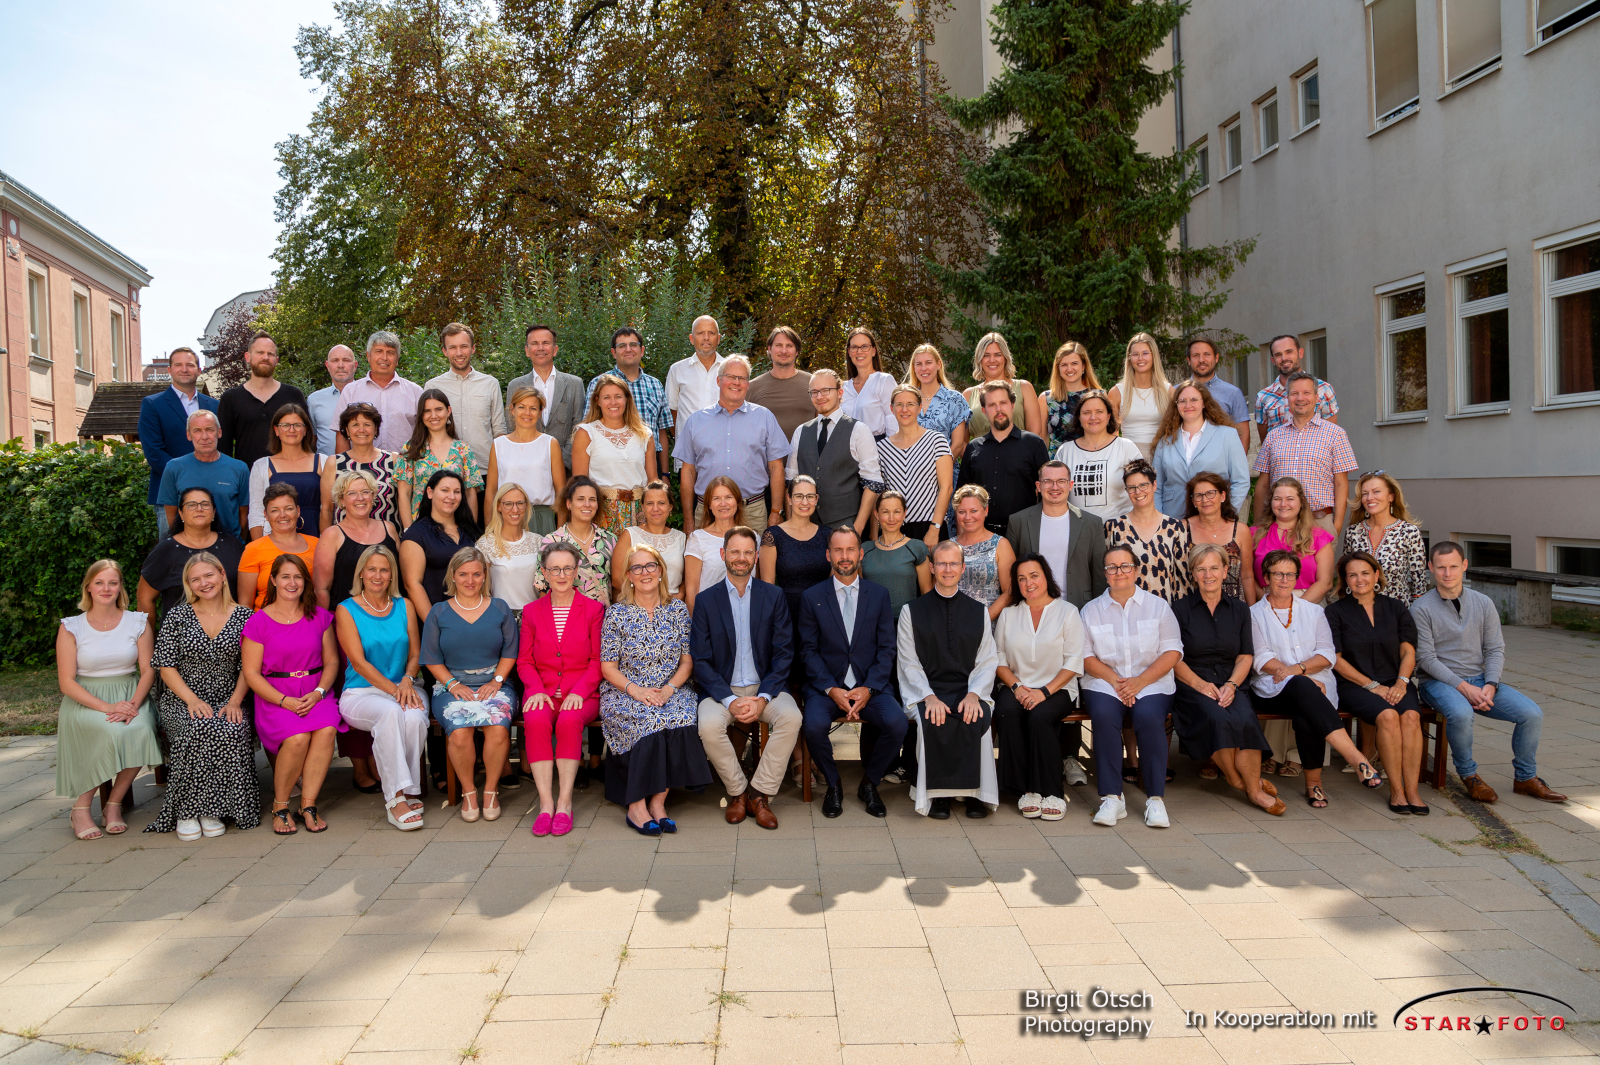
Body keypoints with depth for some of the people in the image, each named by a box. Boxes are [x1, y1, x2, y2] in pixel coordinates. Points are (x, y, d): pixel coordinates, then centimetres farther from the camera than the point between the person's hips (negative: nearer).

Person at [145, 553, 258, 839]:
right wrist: (192, 700, -14)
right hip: (182, 700, -1)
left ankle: (213, 810, -18)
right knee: (200, 728, -34)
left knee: (232, 730, -32)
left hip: (226, 700, 1)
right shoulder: (178, 616, 5)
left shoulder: (243, 616, 7)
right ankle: (186, 812, -20)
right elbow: (165, 665, 0)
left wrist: (235, 701, -10)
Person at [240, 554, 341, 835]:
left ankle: (308, 805, -18)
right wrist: (285, 701, -14)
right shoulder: (258, 622, 1)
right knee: (297, 737, -31)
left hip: (315, 693, 3)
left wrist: (318, 692, -8)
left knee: (326, 730, -30)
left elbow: (332, 661, 11)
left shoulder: (319, 617, 11)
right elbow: (251, 673, -2)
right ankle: (280, 806, -8)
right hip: (274, 696, -2)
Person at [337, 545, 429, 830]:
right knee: (391, 711, -37)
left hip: (403, 688, 3)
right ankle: (396, 799, -33)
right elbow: (359, 662, -7)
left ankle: (406, 791, -15)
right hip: (361, 693, -3)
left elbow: (415, 653, 11)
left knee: (414, 718, -33)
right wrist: (393, 690, -18)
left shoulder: (403, 607, 13)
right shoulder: (346, 610, 2)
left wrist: (407, 681, -12)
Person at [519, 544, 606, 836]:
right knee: (536, 721, -32)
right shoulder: (531, 611, 13)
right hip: (542, 692, 2)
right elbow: (524, 661, 11)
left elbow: (598, 661, 3)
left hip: (581, 694, -1)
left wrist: (578, 692, -13)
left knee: (569, 721, -34)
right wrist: (536, 689, -9)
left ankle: (565, 802, -26)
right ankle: (546, 802, -28)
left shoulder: (593, 609, 7)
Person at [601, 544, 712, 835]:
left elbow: (687, 661, 5)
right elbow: (608, 667, -1)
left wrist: (669, 688, -13)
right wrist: (635, 690, -17)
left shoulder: (678, 610, 8)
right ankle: (636, 806, -22)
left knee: (682, 716, -30)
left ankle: (658, 801, -21)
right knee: (647, 720, -32)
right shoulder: (617, 613, 2)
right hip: (625, 694, -2)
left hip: (671, 692, 2)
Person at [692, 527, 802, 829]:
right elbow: (701, 660, -2)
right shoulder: (706, 600, 3)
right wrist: (730, 700, -16)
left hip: (765, 687, 1)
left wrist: (762, 698, -15)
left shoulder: (774, 597, 5)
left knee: (791, 716, -29)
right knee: (708, 724, -31)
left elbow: (784, 653, 0)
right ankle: (737, 791, -6)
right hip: (722, 689, 0)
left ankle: (759, 794, -12)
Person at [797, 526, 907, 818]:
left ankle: (869, 783, 2)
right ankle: (833, 785, -1)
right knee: (814, 725, -31)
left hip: (870, 686, 1)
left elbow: (886, 649, 4)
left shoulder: (879, 595, 8)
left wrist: (868, 688, -11)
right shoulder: (811, 597, 5)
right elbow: (809, 650, 1)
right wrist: (831, 689, -13)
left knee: (897, 723, -26)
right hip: (826, 685, -1)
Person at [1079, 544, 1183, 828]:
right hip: (1104, 682, 1)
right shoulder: (1091, 610, 12)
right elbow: (1086, 656, 4)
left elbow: (1172, 651, 2)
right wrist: (1114, 679, -14)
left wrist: (1140, 681, -12)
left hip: (1151, 683, 0)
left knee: (1149, 717, -32)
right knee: (1103, 715, -31)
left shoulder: (1158, 606, 10)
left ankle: (1156, 798, -23)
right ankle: (1111, 797, -27)